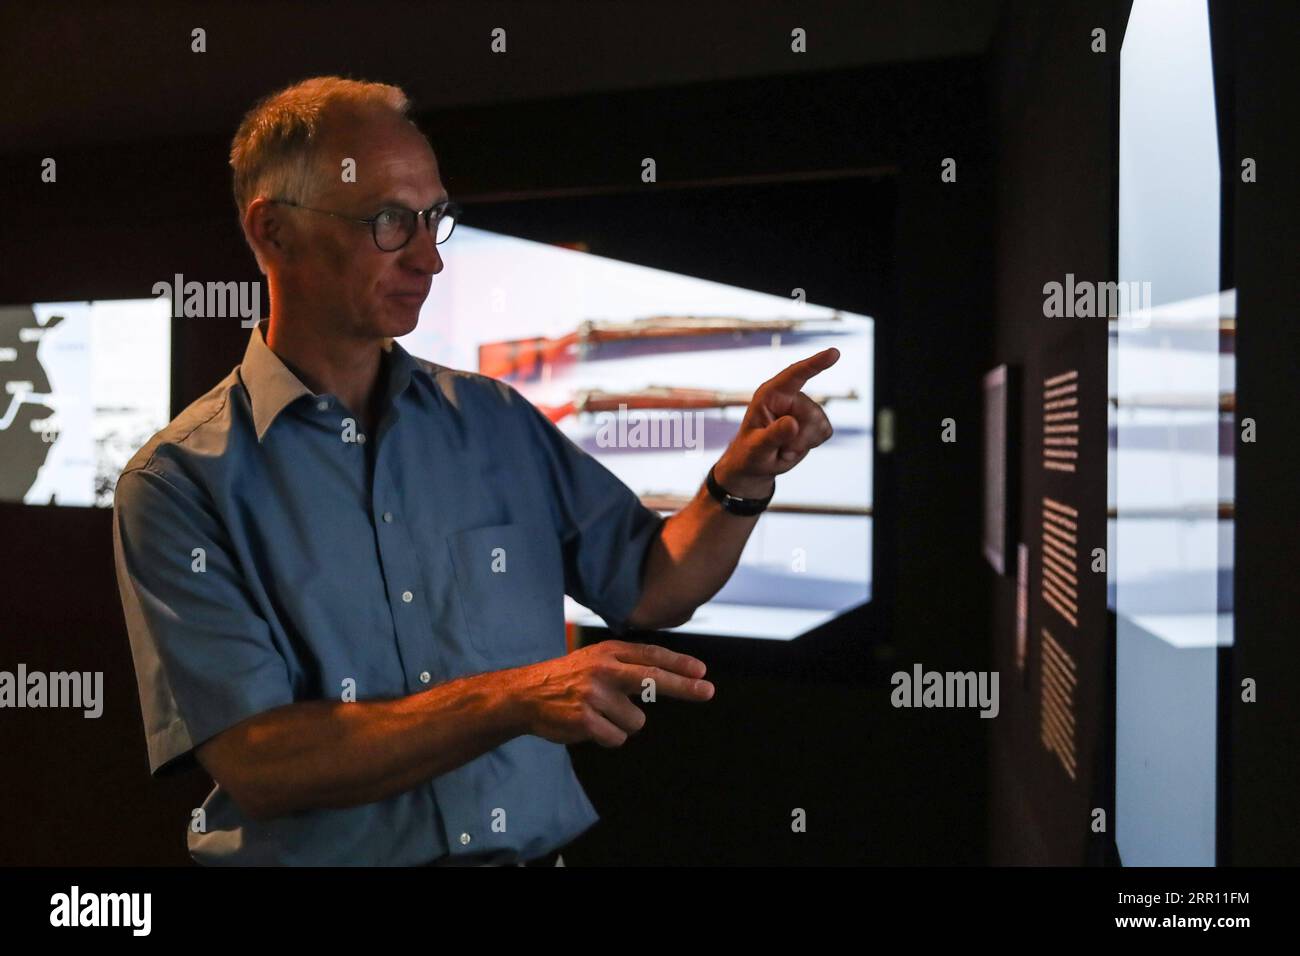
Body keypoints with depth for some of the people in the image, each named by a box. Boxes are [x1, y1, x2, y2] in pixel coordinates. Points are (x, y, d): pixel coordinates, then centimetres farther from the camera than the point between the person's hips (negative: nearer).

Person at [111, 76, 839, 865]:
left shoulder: (494, 419, 6)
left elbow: (648, 588, 12)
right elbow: (256, 766, -13)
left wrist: (741, 482, -5)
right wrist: (516, 700, -20)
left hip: (546, 847, 3)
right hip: (328, 855, -2)